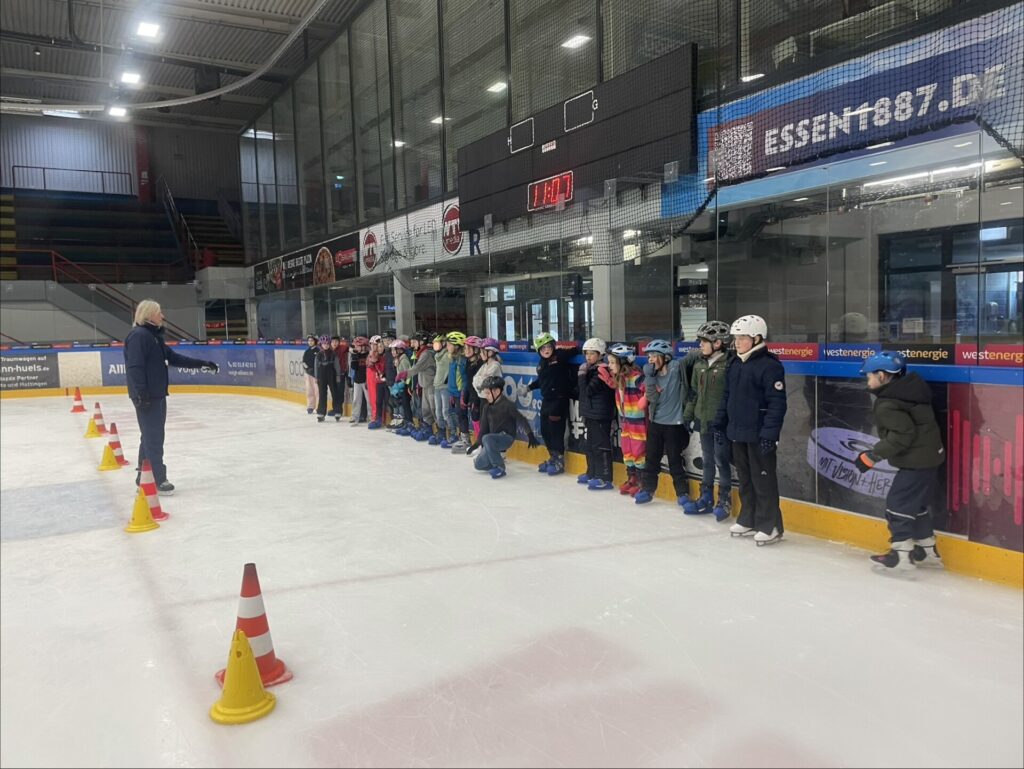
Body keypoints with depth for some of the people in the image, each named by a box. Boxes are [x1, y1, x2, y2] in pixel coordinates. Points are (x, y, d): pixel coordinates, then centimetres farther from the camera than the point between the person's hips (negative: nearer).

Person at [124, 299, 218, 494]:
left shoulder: (154, 335, 16)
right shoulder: (138, 335, -14)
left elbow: (174, 358, 21)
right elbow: (134, 367, -22)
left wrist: (201, 364, 18)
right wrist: (140, 392, -28)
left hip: (158, 394, 10)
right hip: (147, 396, -10)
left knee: (152, 436, 15)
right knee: (153, 437, -6)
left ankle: (144, 477, 24)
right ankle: (157, 479, 0)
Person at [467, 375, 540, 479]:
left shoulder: (507, 405, -13)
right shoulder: (487, 407, 6)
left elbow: (521, 420, -14)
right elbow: (484, 427, 9)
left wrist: (530, 434, -22)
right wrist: (477, 443, 4)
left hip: (507, 438, -6)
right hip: (493, 440, 7)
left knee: (487, 438, -36)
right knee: (478, 464, -3)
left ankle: (499, 468, -25)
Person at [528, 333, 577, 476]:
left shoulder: (560, 356, -11)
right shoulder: (541, 364, 12)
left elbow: (576, 350, -14)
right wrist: (529, 387, 25)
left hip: (559, 400, -8)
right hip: (546, 400, 8)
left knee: (556, 431, -4)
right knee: (545, 431, 14)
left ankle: (559, 461, 9)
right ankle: (553, 457, 30)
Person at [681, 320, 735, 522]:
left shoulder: (729, 364, -14)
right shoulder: (699, 365, 8)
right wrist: (688, 415, 16)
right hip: (703, 420, 7)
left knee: (721, 461, 2)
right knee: (707, 460, 15)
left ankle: (724, 500, 15)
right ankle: (706, 499, 25)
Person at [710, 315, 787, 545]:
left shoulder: (769, 365, -14)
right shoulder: (735, 365, 12)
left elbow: (777, 403, -18)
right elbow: (727, 397, 19)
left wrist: (769, 433, -22)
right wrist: (719, 423, 16)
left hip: (758, 435, -8)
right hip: (737, 432, 8)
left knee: (763, 480, -1)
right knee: (745, 478, 15)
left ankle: (770, 526, 9)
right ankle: (748, 520, 27)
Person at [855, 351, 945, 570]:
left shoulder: (887, 405, -20)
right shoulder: (905, 391, 9)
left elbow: (901, 435, -26)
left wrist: (871, 456, -20)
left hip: (916, 461, -10)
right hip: (928, 456, 10)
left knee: (897, 504, -2)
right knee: (915, 504, 20)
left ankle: (902, 554, 4)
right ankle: (927, 550, 29)